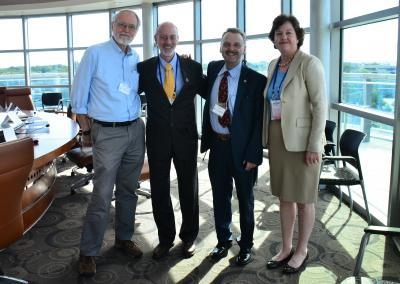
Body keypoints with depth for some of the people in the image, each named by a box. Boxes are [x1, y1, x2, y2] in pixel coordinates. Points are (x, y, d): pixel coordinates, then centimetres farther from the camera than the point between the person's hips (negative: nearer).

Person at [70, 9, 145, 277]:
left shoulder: (137, 59, 8)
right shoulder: (95, 53, -6)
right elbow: (79, 92, -4)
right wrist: (86, 127, -3)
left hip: (136, 130, 5)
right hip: (107, 133, -5)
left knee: (129, 191, 14)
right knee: (102, 196, -6)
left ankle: (124, 238, 30)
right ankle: (88, 252, 7)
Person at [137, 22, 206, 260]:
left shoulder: (193, 67, 0)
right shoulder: (144, 68, 0)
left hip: (186, 136, 0)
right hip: (157, 137, 1)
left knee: (189, 189, 11)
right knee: (159, 190, 10)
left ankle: (189, 237, 31)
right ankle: (165, 238, 29)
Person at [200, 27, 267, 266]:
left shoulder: (256, 80, -13)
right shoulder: (213, 69, 3)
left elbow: (260, 121, -12)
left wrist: (253, 155, -16)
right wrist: (206, 138, 7)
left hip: (242, 148, -4)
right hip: (217, 145, 4)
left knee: (245, 198, 13)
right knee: (220, 197, 16)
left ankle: (246, 245, 32)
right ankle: (224, 240, 36)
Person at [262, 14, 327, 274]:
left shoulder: (310, 63, -10)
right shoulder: (273, 65, 10)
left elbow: (320, 105, -14)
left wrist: (314, 146, -18)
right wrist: (267, 137, 10)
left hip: (301, 140, -6)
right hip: (277, 138, 6)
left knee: (303, 198, 7)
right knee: (284, 196, 14)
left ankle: (302, 251, 23)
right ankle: (286, 248, 28)